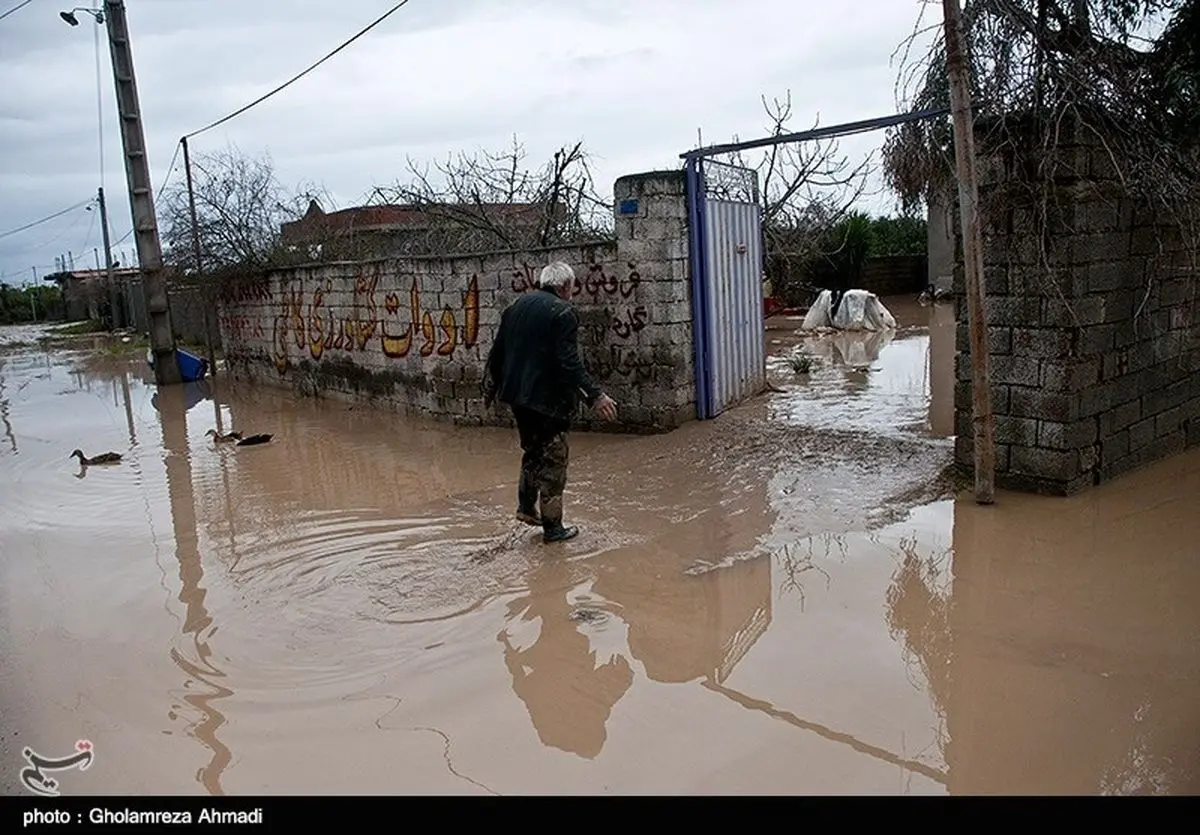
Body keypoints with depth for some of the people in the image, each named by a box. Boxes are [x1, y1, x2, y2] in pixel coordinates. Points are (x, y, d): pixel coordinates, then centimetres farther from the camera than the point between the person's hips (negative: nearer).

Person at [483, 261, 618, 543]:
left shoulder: (516, 306, 10)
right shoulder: (563, 312, -13)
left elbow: (497, 353, 14)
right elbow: (569, 363, -21)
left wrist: (491, 387, 26)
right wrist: (594, 396, -19)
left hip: (517, 395, 7)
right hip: (547, 398, -7)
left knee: (533, 450, 25)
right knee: (552, 459, 3)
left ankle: (526, 506, 26)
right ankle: (552, 527, 9)